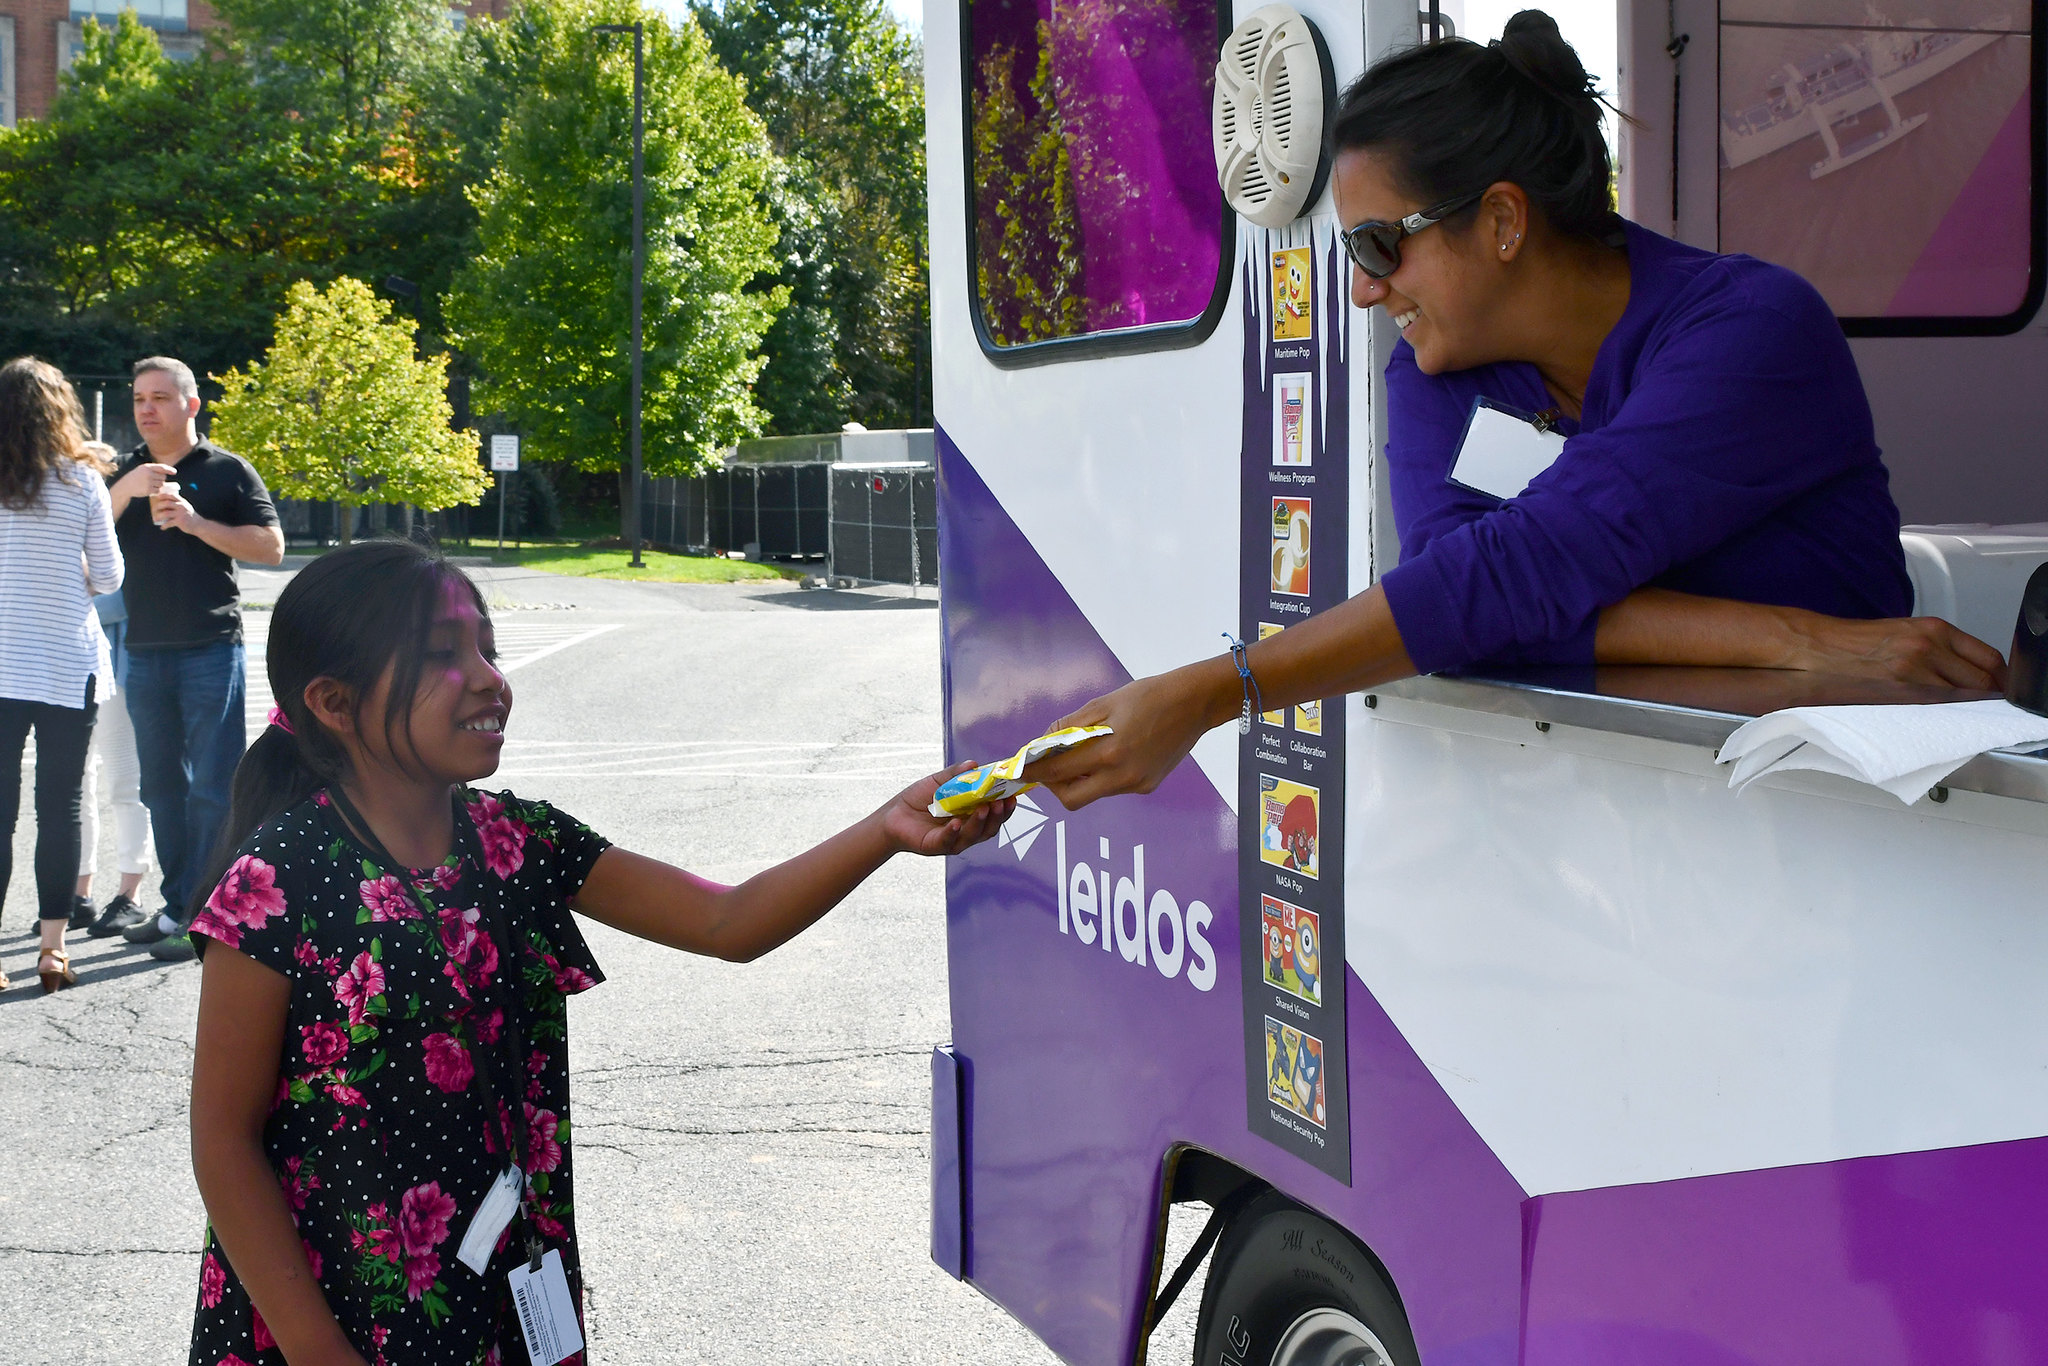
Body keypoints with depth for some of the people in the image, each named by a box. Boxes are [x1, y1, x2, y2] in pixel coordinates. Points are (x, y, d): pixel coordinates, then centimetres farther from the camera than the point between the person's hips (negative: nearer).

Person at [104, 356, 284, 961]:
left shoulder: (227, 470, 3)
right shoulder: (124, 471, 15)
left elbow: (270, 546, -3)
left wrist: (196, 522, -12)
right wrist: (124, 492, -10)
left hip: (211, 648, -5)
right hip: (144, 651, 5)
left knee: (211, 786, -6)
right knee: (162, 785, 9)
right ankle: (178, 906, 16)